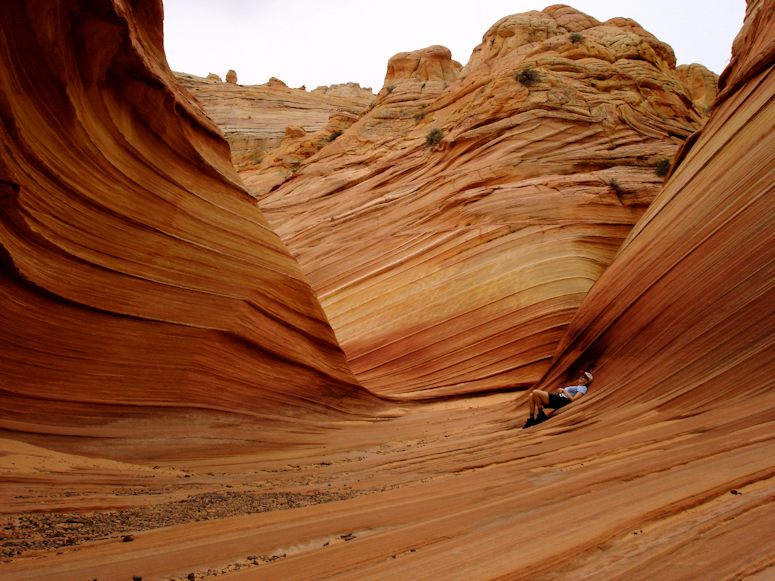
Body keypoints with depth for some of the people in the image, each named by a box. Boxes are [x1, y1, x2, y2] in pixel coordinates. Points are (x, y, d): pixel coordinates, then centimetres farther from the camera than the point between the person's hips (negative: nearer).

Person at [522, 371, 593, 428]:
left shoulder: (583, 388, 5)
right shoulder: (575, 387, 33)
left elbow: (573, 399, -11)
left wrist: (564, 391, -5)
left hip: (560, 400, -10)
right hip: (556, 397, 10)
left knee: (535, 392, -23)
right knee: (531, 395, -5)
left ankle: (541, 415, -11)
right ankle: (531, 418, -8)